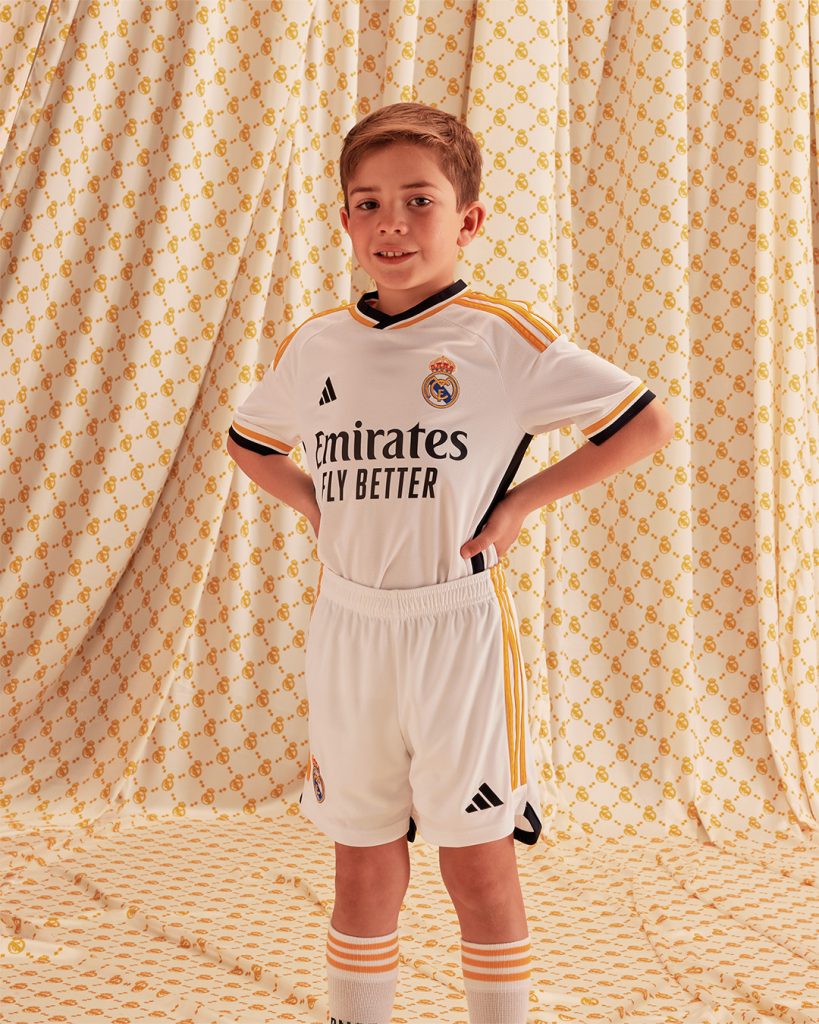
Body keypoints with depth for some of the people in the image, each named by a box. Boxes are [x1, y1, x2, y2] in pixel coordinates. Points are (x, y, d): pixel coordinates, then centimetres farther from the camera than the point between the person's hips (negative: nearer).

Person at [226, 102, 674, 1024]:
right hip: (346, 626, 4)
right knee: (362, 861, 14)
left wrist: (521, 502, -8)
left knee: (478, 862, 5)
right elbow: (248, 440, 23)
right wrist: (315, 501, 7)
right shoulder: (313, 346, 4)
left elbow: (645, 424, -5)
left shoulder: (504, 336, -8)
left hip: (457, 626, -3)